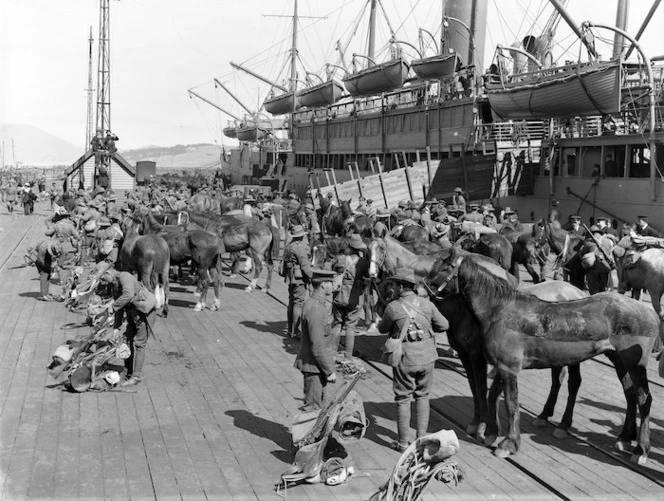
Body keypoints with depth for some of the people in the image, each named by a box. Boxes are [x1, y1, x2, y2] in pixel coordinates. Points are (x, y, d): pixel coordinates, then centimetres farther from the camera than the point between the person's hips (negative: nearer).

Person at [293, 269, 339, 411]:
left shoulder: (315, 303, 9)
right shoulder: (315, 309, -24)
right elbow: (317, 346, -24)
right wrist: (330, 371, -18)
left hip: (317, 366, 10)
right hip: (314, 367, -10)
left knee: (319, 404, 18)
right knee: (313, 408, -1)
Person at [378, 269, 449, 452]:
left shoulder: (393, 307, -13)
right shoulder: (426, 304, -4)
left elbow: (382, 329, 2)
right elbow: (443, 325, 4)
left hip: (405, 359, -3)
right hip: (427, 356, 3)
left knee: (403, 399, 8)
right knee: (422, 396, 18)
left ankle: (403, 443, 14)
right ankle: (421, 437, 20)